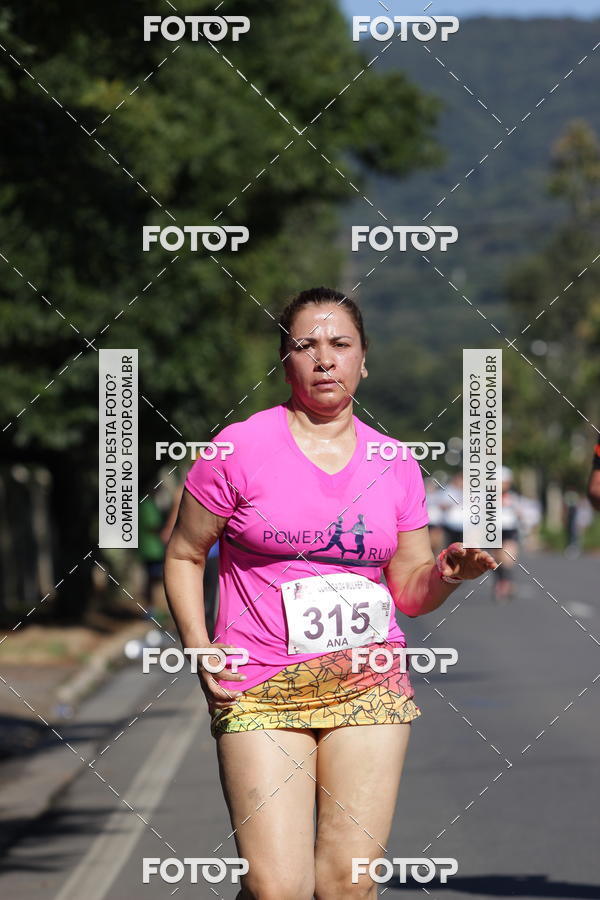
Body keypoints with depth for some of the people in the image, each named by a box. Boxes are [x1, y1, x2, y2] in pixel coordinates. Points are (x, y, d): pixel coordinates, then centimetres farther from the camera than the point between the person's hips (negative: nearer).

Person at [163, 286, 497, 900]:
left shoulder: (395, 465, 8)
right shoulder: (239, 449, -1)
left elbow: (409, 592, 14)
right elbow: (184, 555, 6)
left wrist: (447, 574, -8)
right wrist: (198, 651, -7)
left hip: (369, 684, 3)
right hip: (260, 690, -3)